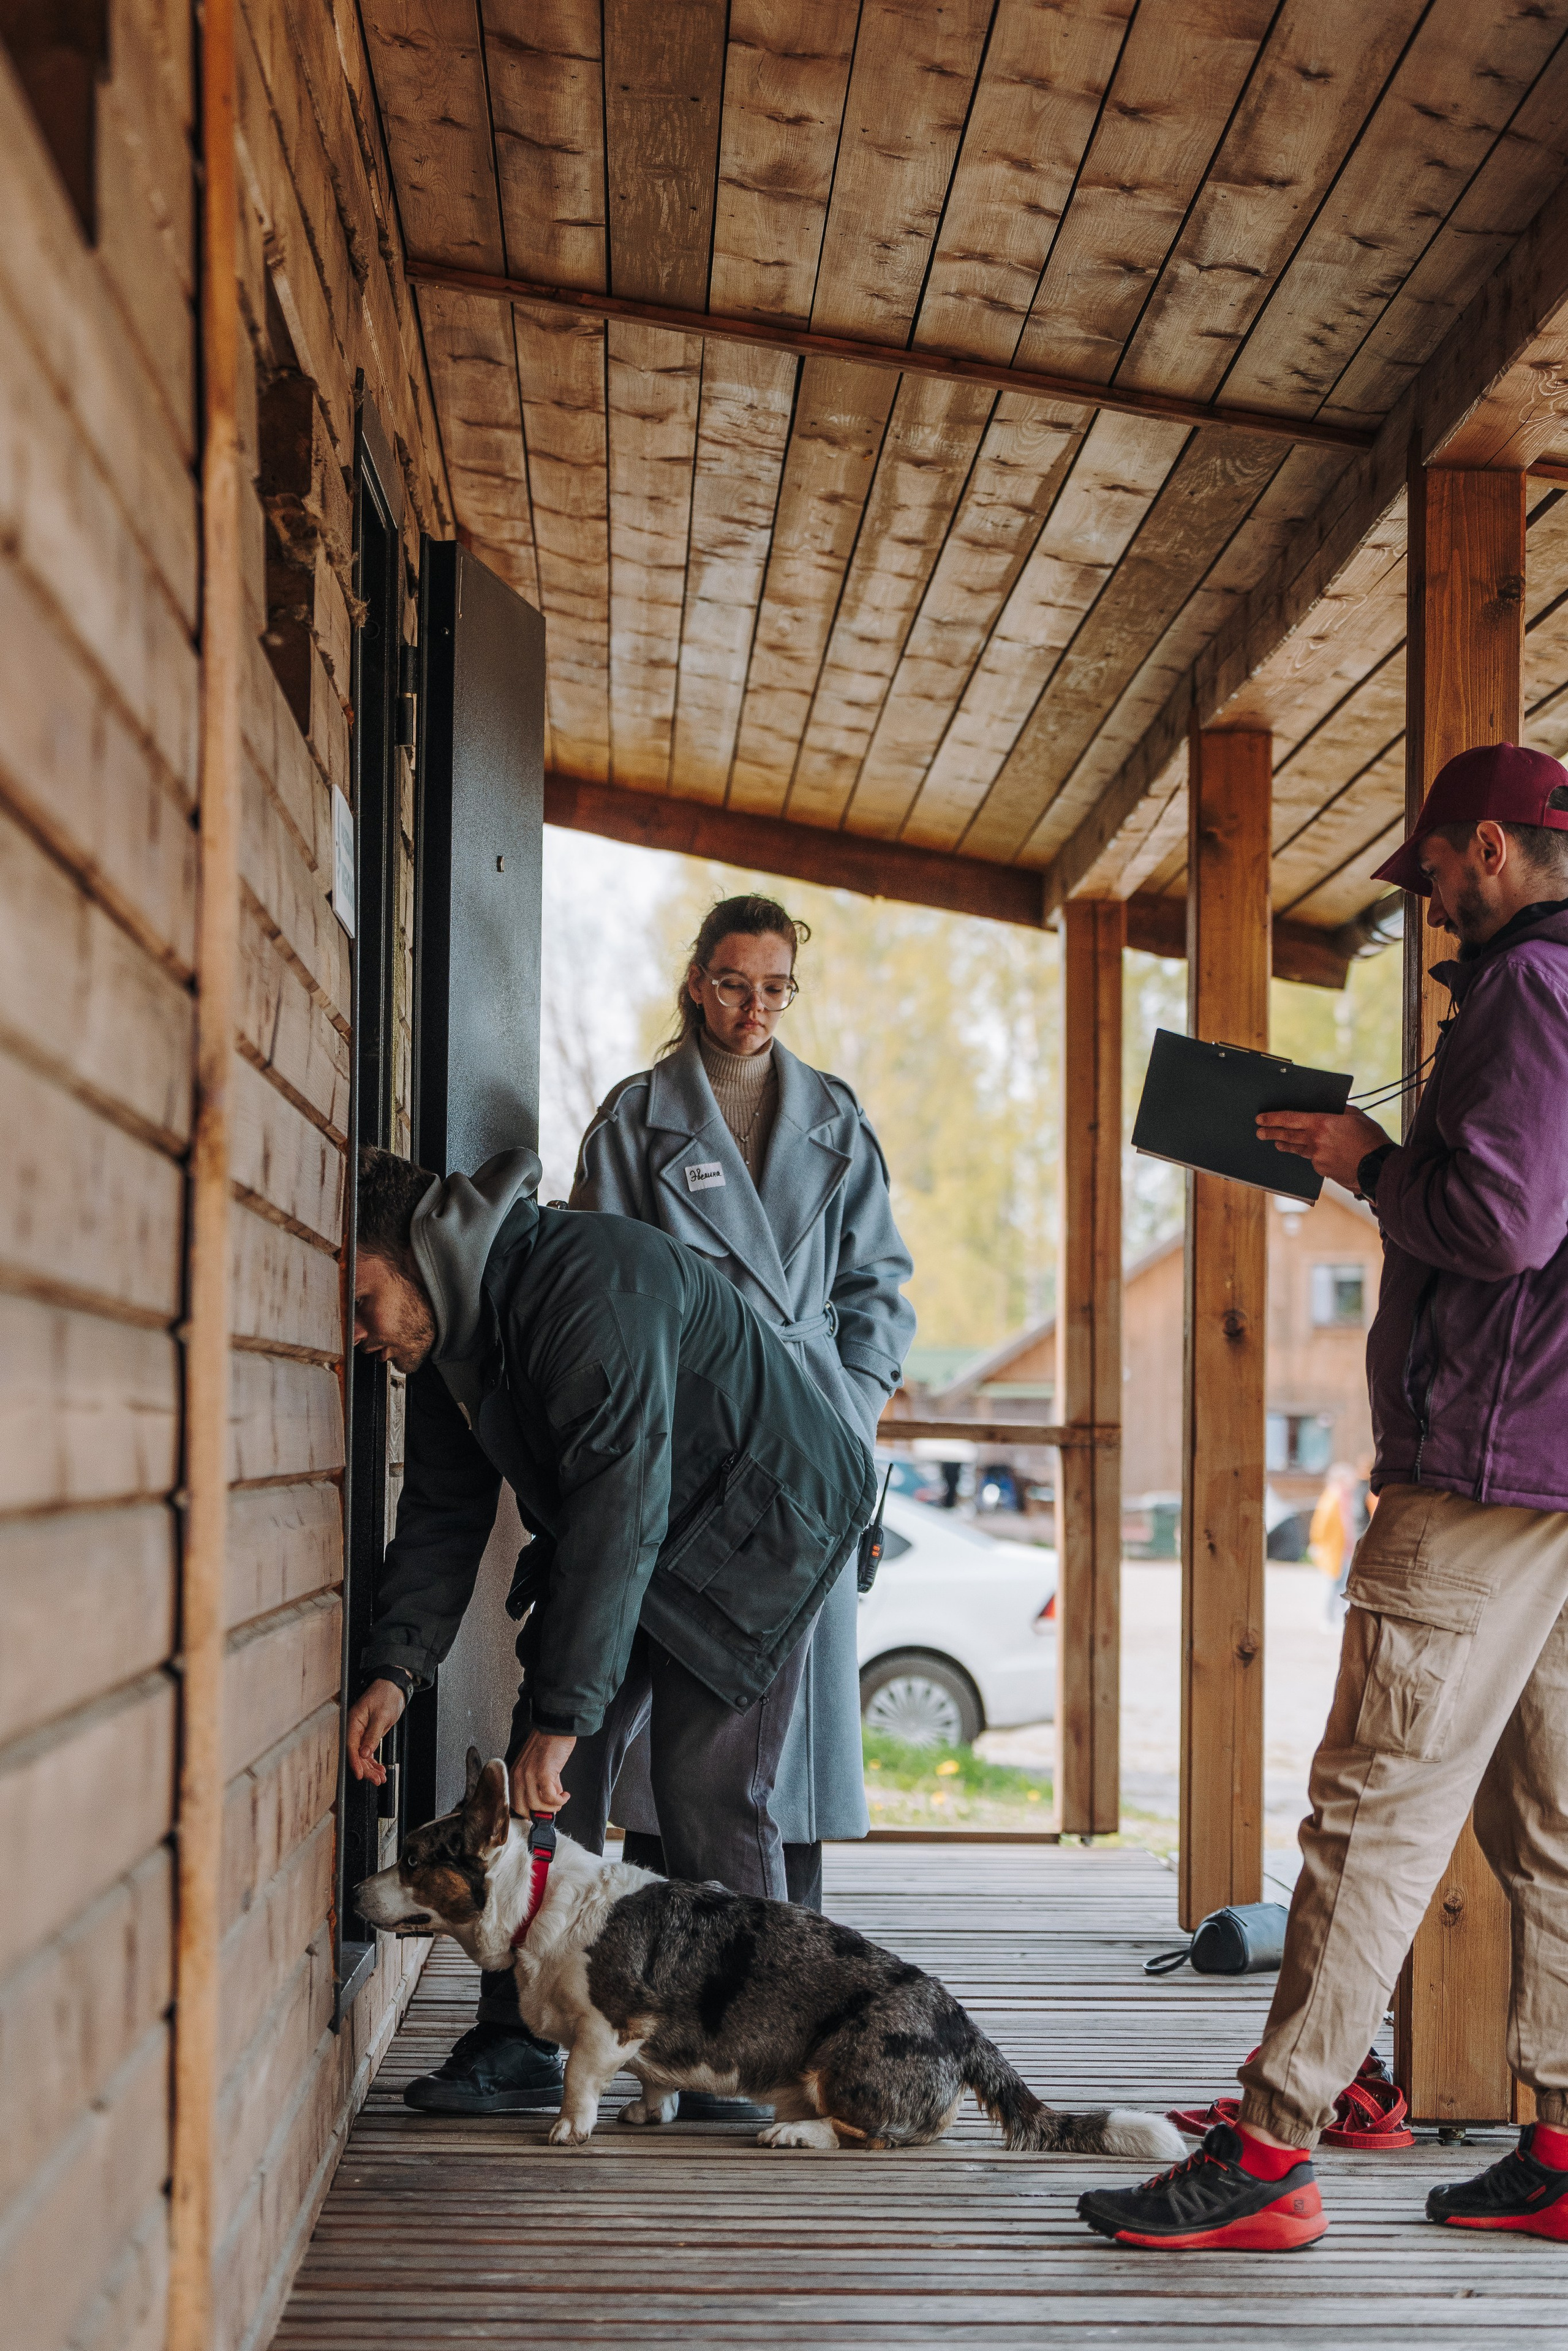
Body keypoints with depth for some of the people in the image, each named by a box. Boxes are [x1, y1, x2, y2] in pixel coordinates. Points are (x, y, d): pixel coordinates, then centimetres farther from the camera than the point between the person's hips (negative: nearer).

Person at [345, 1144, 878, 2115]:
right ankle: (525, 2042, 5)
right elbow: (443, 1513, 2)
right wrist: (396, 1665, -13)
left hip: (756, 1528, -8)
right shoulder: (454, 1327, -3)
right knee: (548, 1778, -1)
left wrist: (565, 1713, -38)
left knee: (708, 1789, -14)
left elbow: (618, 1512, -37)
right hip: (613, 1535, 8)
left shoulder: (591, 1289, -33)